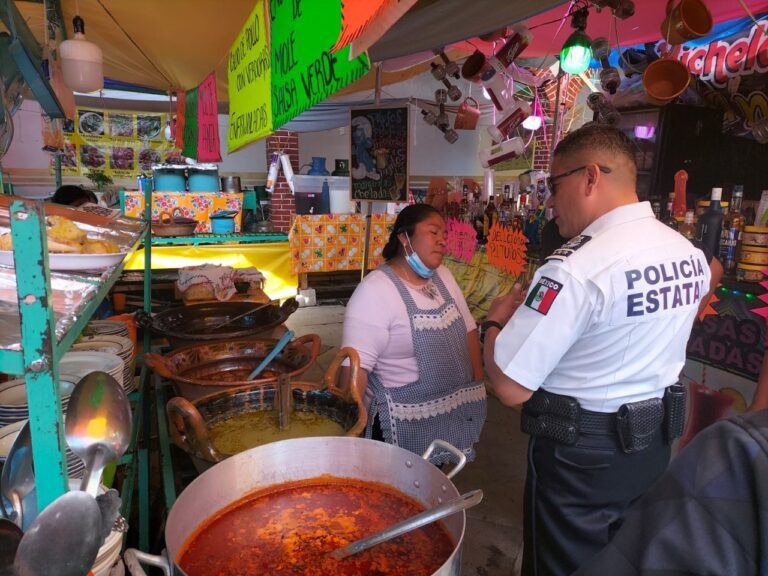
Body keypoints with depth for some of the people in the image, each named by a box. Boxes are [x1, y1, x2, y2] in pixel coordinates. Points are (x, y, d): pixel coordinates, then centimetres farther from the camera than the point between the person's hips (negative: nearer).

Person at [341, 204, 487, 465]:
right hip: (404, 425, -7)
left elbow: (468, 330, 10)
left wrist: (477, 387, 7)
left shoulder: (444, 276, 2)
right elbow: (357, 366, -25)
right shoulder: (375, 290, -22)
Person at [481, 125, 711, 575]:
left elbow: (510, 386, -28)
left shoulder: (576, 268, -28)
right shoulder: (691, 255, -2)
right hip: (655, 444, 7)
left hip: (581, 455, -7)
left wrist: (496, 320, -9)